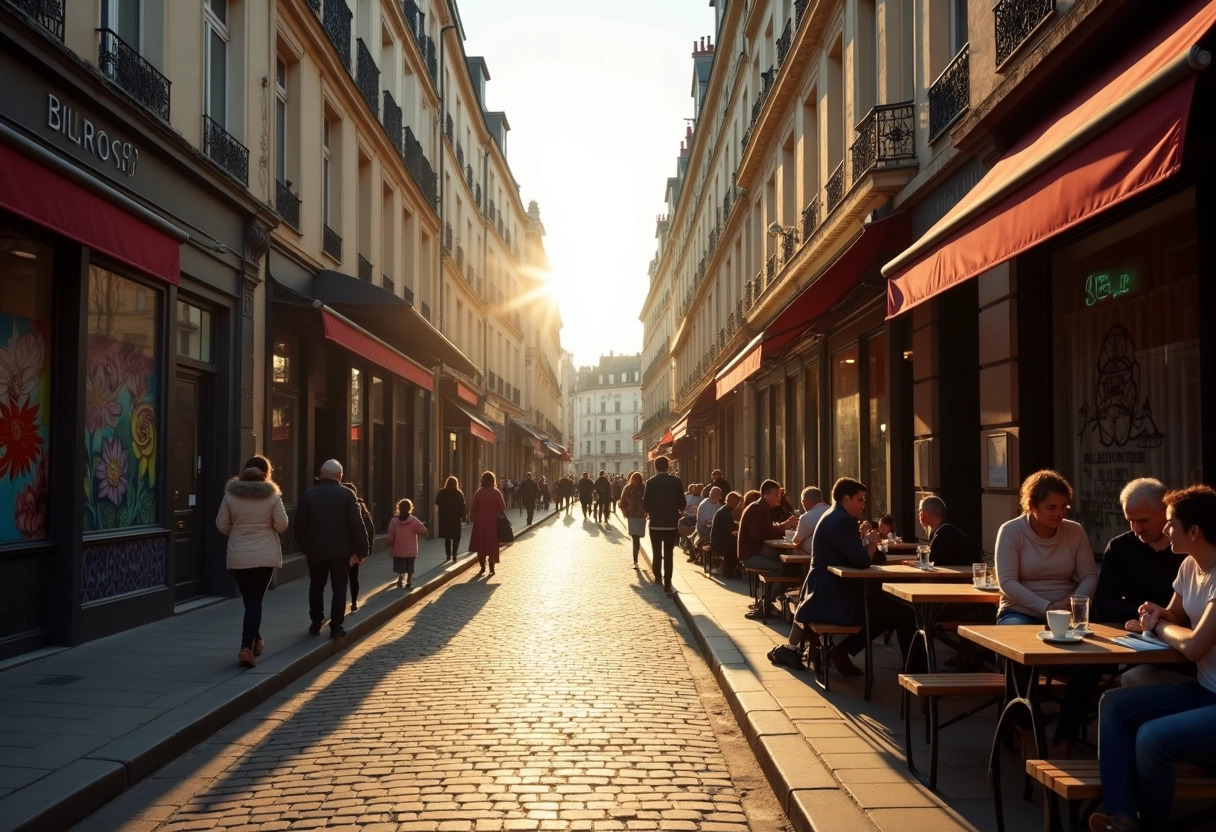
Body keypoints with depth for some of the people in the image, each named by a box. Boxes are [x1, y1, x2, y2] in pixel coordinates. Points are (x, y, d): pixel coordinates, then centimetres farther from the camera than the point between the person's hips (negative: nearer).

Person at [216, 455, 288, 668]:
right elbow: (281, 526, -6)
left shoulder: (231, 495, -3)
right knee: (255, 601, 1)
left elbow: (221, 525, 1)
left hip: (238, 557, 2)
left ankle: (255, 641, 30)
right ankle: (247, 647, -11)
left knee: (249, 600, 16)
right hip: (265, 556, -2)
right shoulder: (272, 496, -8)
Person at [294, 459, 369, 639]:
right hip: (340, 551, -2)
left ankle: (316, 623, 23)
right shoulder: (347, 494, -8)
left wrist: (304, 547, 13)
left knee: (316, 587, 17)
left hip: (315, 551, 2)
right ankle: (336, 627, 1)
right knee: (339, 588, 5)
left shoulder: (308, 495, -4)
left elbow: (300, 525, 0)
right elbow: (357, 525, -9)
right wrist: (361, 549, -1)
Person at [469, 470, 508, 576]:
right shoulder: (496, 492, -7)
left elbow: (473, 508, -6)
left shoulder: (478, 492, -6)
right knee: (492, 545, 8)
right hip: (493, 522, -1)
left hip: (480, 522, 1)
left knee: (480, 545, 11)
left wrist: (471, 516, 12)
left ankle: (482, 567, 10)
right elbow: (503, 508, -8)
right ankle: (491, 568, 7)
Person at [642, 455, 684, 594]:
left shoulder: (651, 482, -9)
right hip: (671, 523, 0)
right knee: (669, 554, 2)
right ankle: (667, 583, -4)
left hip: (655, 523, 0)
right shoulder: (676, 481, -6)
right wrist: (680, 510, 20)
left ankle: (657, 576, 29)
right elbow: (681, 502, -3)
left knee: (656, 552, 17)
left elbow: (646, 504, -9)